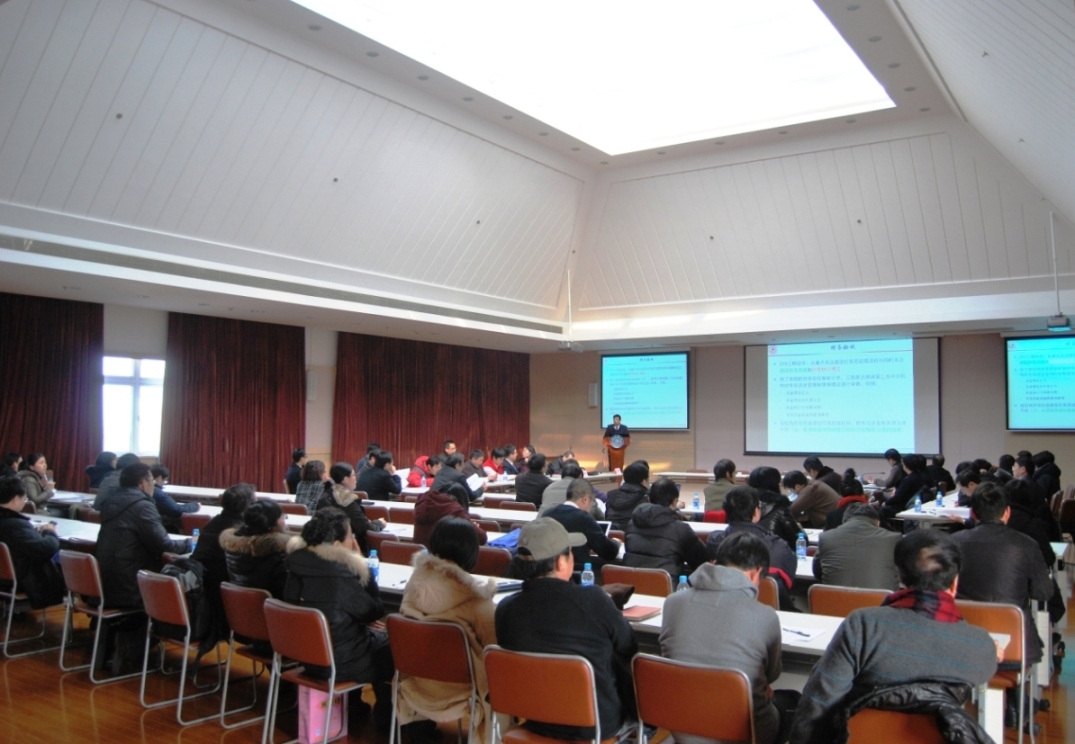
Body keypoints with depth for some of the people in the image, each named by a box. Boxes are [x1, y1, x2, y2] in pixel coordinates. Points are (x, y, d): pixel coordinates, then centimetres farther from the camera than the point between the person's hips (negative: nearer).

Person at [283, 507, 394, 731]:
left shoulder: (299, 562, -5)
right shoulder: (340, 573, -26)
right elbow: (375, 611, -14)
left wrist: (359, 619, 10)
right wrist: (361, 563, -12)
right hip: (337, 661, -7)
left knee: (375, 637, 27)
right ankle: (387, 719, 30)